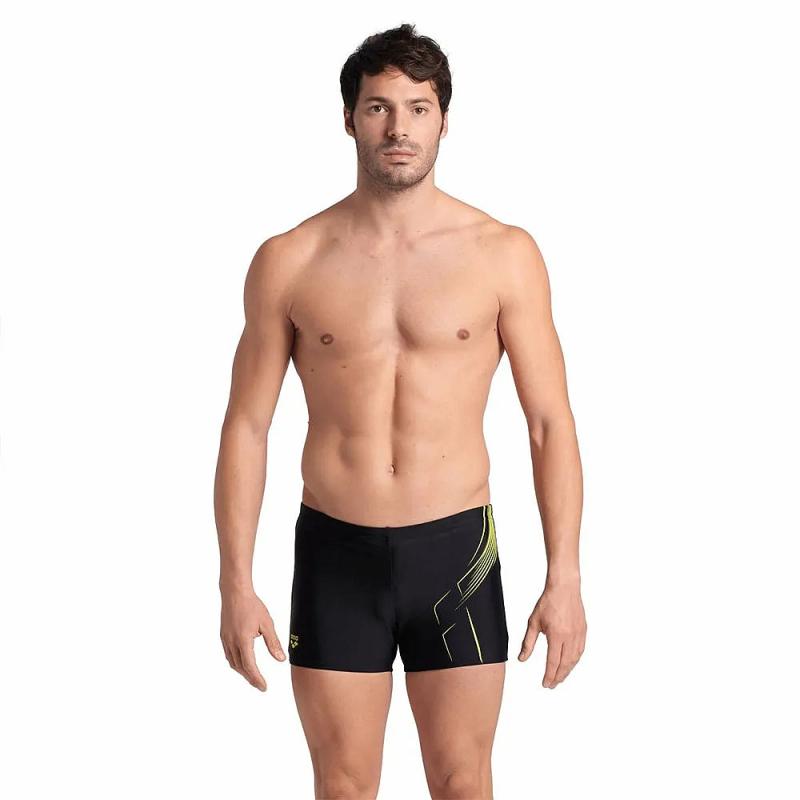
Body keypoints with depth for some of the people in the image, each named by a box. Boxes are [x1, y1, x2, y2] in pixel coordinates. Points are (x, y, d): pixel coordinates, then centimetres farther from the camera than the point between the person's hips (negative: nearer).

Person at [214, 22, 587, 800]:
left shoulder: (505, 254, -3)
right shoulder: (288, 261, -2)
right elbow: (247, 425, 2)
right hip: (335, 554, 0)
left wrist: (564, 578, -6)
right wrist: (236, 584, -3)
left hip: (456, 551, 0)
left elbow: (550, 421, -1)